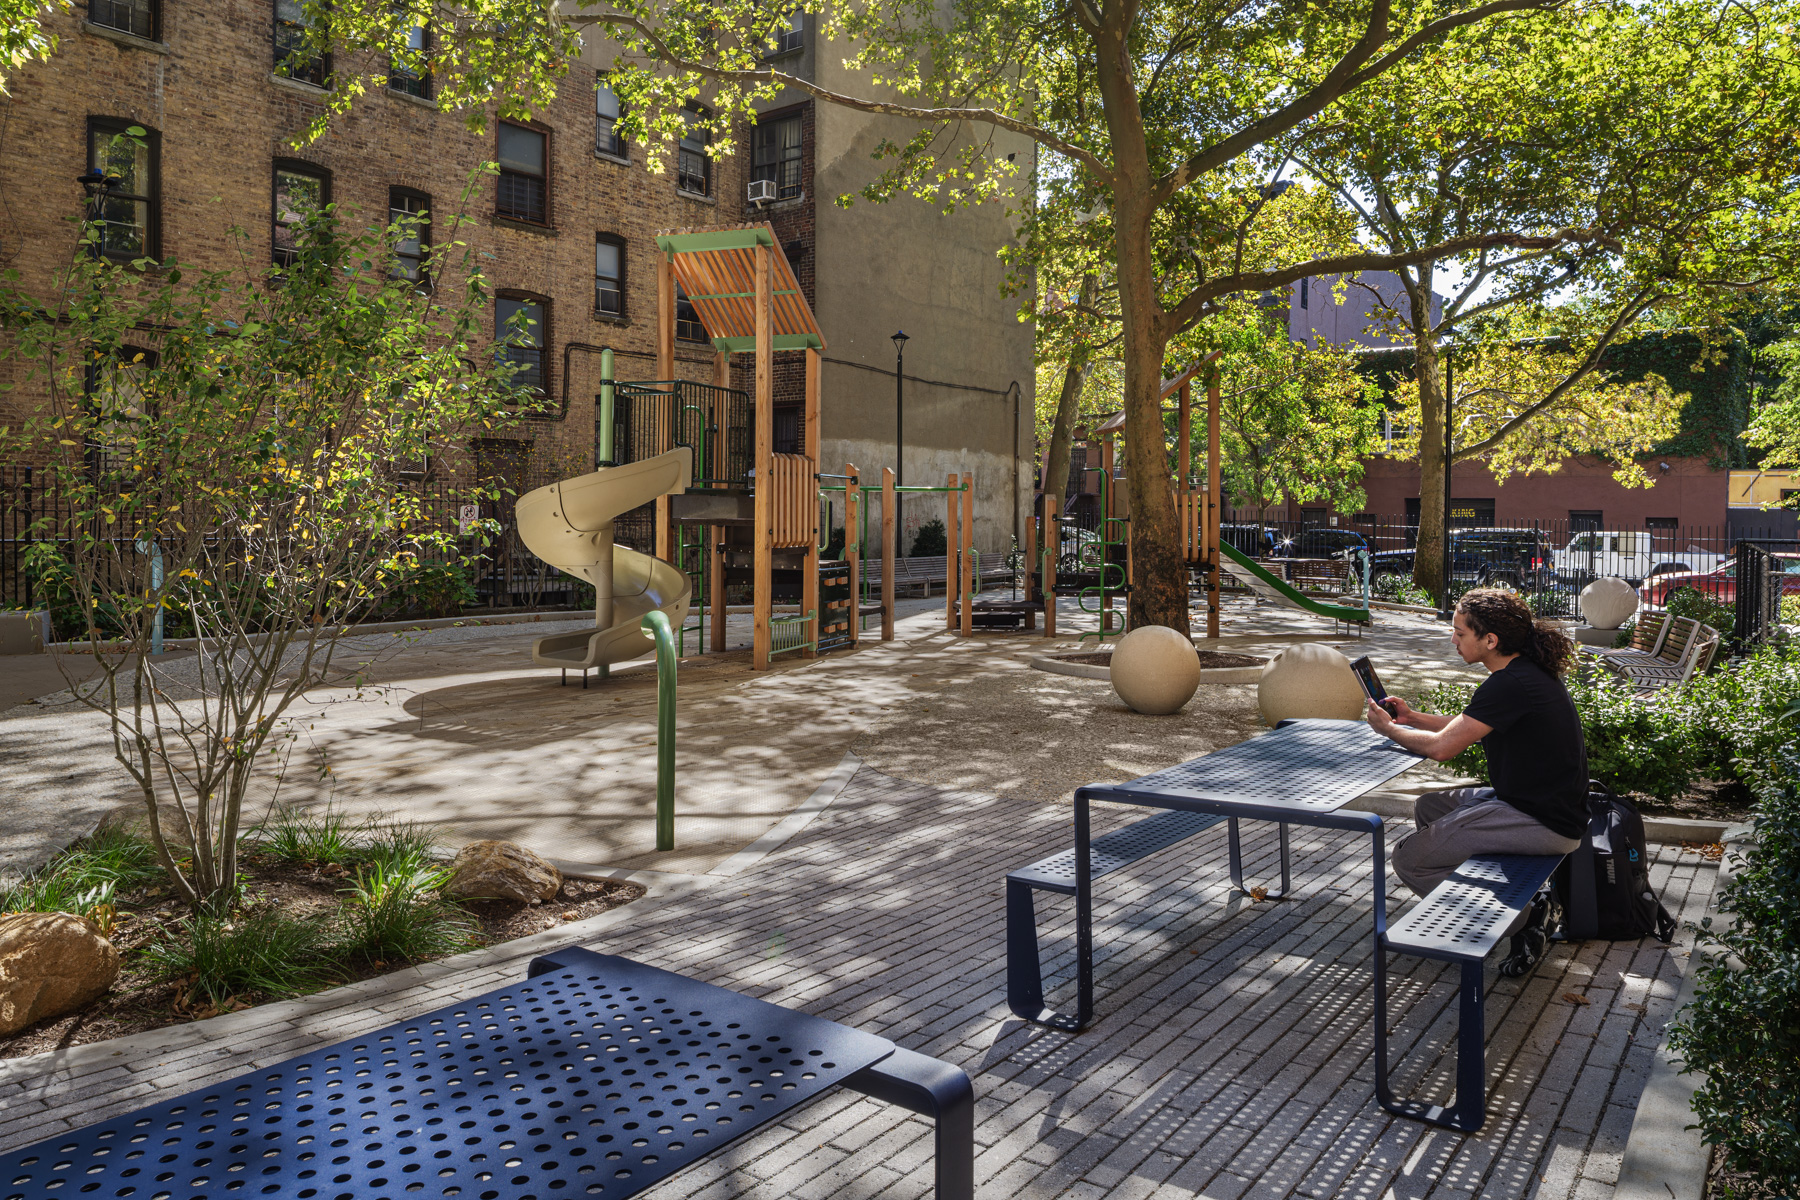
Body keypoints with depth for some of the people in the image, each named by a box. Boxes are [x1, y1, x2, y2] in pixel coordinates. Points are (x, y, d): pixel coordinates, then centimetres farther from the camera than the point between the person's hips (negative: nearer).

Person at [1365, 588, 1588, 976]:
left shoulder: (1511, 685, -23)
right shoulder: (1528, 671, 8)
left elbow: (1442, 747, -22)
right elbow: (1468, 726, 22)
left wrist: (1388, 728, -6)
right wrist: (1413, 718, 14)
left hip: (1546, 823, -10)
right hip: (1531, 798, 10)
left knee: (1409, 859, -10)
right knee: (1428, 807, 23)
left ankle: (1522, 922, -1)